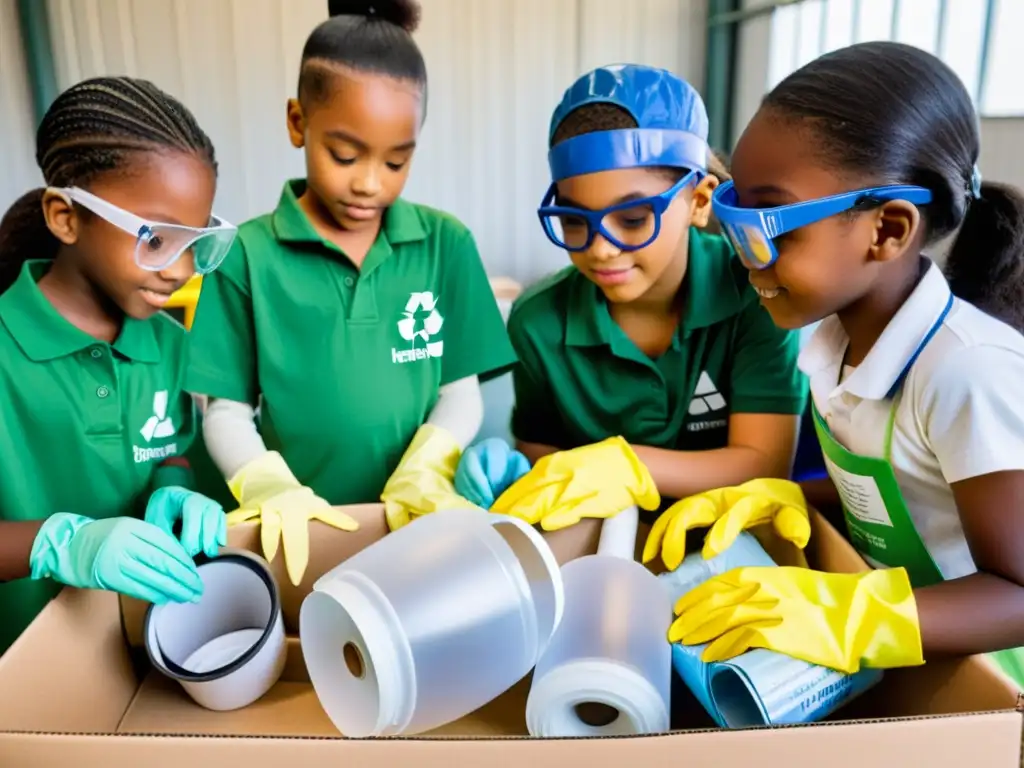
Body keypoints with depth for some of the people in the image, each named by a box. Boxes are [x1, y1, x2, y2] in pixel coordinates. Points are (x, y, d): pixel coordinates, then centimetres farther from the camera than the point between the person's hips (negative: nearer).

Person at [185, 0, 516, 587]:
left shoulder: (446, 244, 1)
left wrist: (424, 471, -14)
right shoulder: (248, 255, -2)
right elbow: (227, 410, 2)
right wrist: (267, 484, -15)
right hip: (302, 529, 0)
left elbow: (462, 394, 3)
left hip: (416, 517, 1)